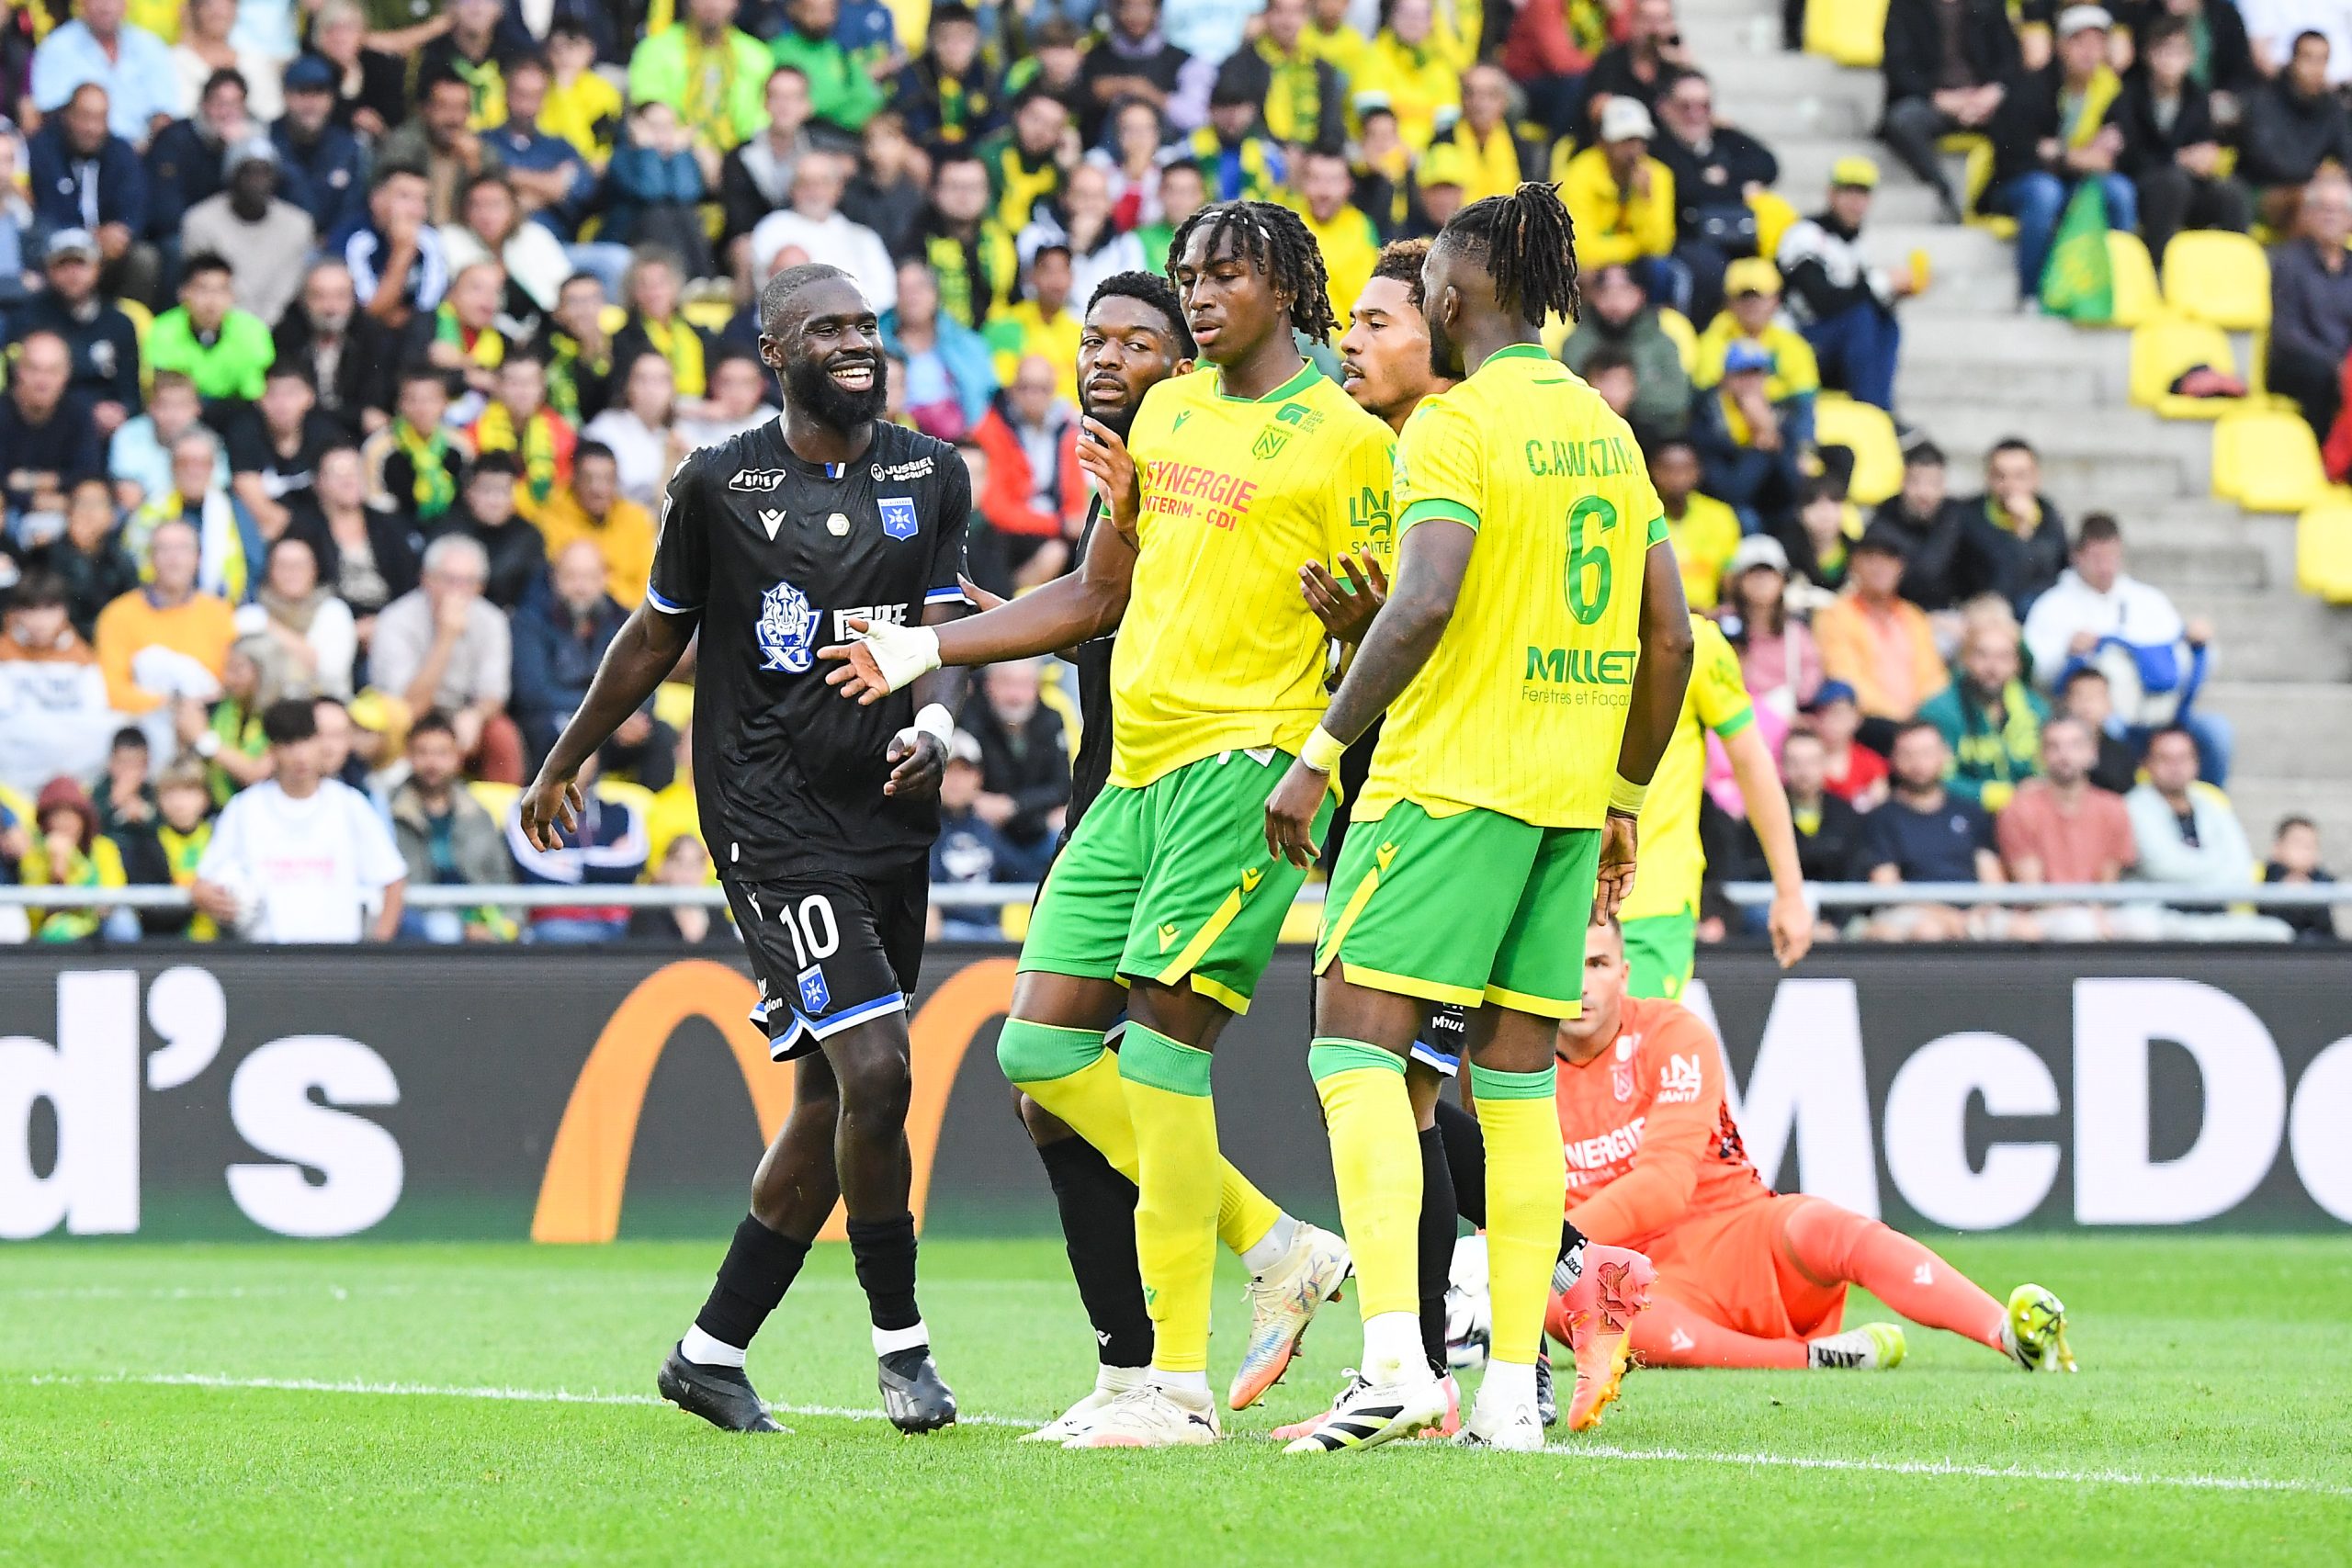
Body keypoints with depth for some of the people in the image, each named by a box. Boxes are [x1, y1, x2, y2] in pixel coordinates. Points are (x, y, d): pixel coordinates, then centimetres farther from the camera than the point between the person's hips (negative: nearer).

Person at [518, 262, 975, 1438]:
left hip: (892, 818, 5)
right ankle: (899, 1340, -3)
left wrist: (932, 722, -14)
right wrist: (563, 764, 21)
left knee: (830, 1106, 7)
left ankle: (711, 1351, 19)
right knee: (873, 1069, -18)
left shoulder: (931, 477, 9)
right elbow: (658, 634, 12)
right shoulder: (718, 485, -2)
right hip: (771, 822, -5)